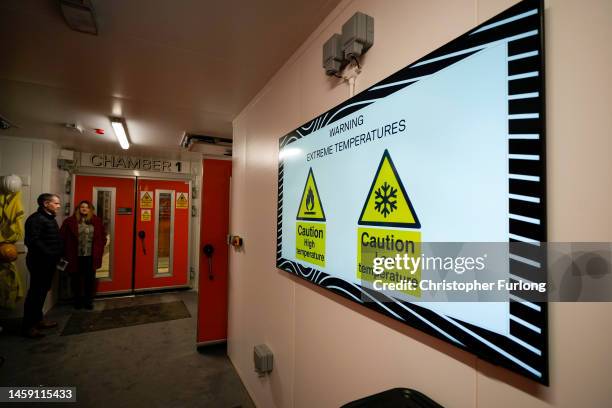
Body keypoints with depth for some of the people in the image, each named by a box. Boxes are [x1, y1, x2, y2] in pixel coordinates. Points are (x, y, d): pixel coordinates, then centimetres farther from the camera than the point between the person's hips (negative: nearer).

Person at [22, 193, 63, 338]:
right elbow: (33, 241, -24)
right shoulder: (35, 219, -15)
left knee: (43, 291, 17)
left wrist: (57, 255, 9)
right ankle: (28, 325, 7)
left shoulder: (50, 218, 16)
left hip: (48, 262, 10)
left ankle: (37, 319, 28)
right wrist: (50, 255, -24)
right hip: (40, 262, -10)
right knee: (35, 292, -2)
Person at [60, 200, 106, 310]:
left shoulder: (96, 221, 3)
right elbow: (62, 237, -1)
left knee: (90, 279, 9)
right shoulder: (70, 221, -2)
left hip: (91, 256, 1)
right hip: (75, 256, -1)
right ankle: (78, 300, 30)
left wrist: (99, 249, 4)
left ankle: (88, 301, 24)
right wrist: (66, 251, -5)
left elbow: (103, 236, 10)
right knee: (76, 279, 12)